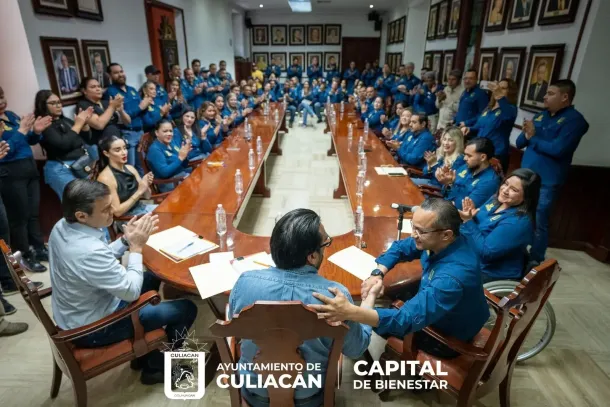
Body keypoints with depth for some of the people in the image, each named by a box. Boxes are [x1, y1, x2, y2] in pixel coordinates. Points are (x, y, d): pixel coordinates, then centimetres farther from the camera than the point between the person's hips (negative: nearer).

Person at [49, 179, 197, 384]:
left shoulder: (62, 226, -9)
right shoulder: (89, 251, -37)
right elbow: (131, 291, -26)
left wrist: (126, 240, -7)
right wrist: (136, 247, -20)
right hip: (93, 329, -9)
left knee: (152, 278, 24)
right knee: (186, 309, -4)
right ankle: (155, 367, 22)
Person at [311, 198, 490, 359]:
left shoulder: (453, 276, -41)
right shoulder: (438, 241, -16)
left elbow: (408, 318, -48)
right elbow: (400, 247, -1)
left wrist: (350, 312, -58)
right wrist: (378, 273, -19)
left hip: (448, 337, -7)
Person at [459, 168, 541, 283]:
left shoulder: (518, 222, -26)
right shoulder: (496, 199, -1)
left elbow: (485, 252, -28)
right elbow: (478, 226, 11)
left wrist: (468, 221, -28)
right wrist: (470, 216, -11)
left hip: (493, 274, -8)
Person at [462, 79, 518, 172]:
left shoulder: (510, 109, -8)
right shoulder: (488, 108, 14)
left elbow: (508, 115, -34)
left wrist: (500, 96, -51)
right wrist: (469, 129, 1)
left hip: (496, 155, -7)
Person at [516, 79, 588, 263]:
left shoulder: (574, 120, -10)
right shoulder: (541, 115, 12)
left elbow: (557, 149, -22)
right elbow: (519, 143, 10)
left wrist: (533, 139, -10)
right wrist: (527, 134, -12)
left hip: (546, 182, -7)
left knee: (538, 223, 1)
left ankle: (535, 261, 17)